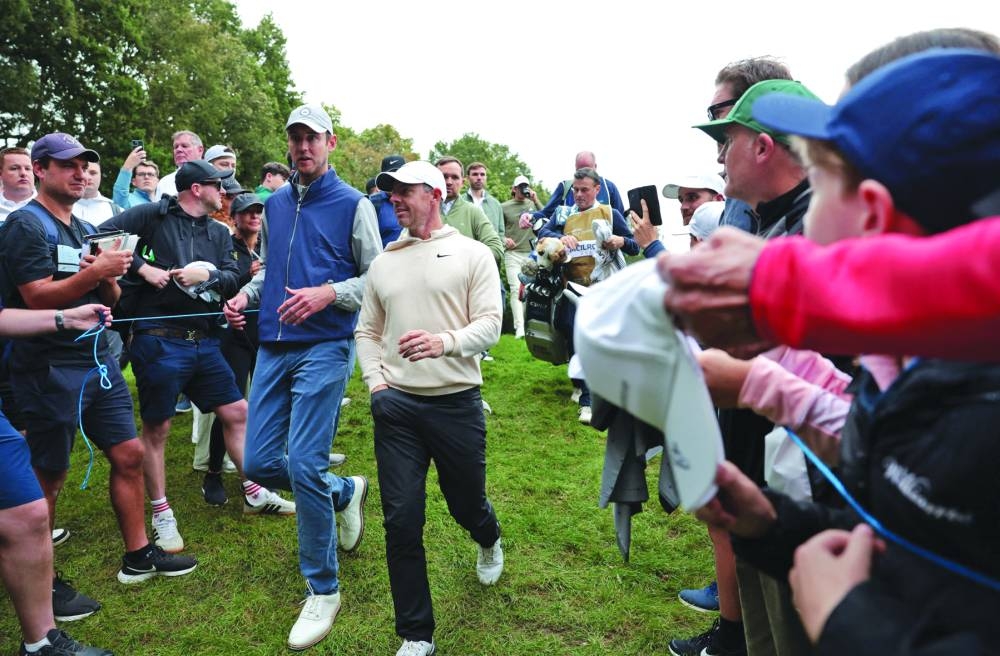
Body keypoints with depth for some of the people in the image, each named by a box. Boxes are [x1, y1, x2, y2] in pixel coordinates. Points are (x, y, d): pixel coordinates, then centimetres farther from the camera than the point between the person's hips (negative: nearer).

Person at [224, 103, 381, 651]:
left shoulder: (353, 205, -2)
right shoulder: (274, 204, 15)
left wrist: (329, 293, -20)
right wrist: (245, 295, 4)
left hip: (325, 348, -6)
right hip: (273, 347, 7)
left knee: (303, 466, -10)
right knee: (259, 462, 6)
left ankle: (323, 588, 9)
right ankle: (345, 492, 33)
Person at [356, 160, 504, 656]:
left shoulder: (472, 254, 0)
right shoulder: (383, 262, 12)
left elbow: (490, 325, -9)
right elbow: (367, 331, 16)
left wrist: (444, 342, -26)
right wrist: (376, 381, 1)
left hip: (457, 403, -2)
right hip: (396, 406, 3)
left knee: (466, 504, 14)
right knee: (401, 520, 1)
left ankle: (489, 541, 54)